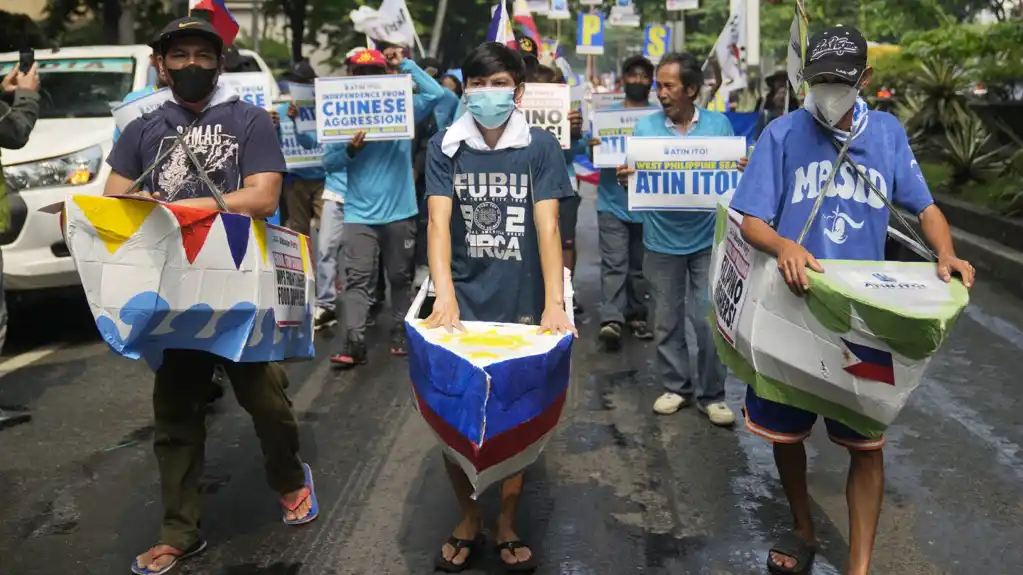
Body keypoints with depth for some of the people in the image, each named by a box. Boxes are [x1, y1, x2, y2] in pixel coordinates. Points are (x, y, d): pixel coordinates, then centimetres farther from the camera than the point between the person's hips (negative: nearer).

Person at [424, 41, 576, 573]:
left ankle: (507, 524, 27)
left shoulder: (540, 146, -3)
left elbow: (547, 226, -10)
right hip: (463, 303, 1)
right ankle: (468, 518, 27)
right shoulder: (445, 147, -1)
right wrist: (445, 298, -24)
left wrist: (555, 304, -21)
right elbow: (438, 222, -10)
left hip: (522, 305, -1)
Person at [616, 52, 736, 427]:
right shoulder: (645, 126, 0)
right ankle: (676, 387, 26)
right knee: (667, 320, 10)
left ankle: (711, 394, 15)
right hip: (662, 240, 1)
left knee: (710, 319, 1)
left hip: (707, 239, -1)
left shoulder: (719, 124, 0)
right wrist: (625, 176, -22)